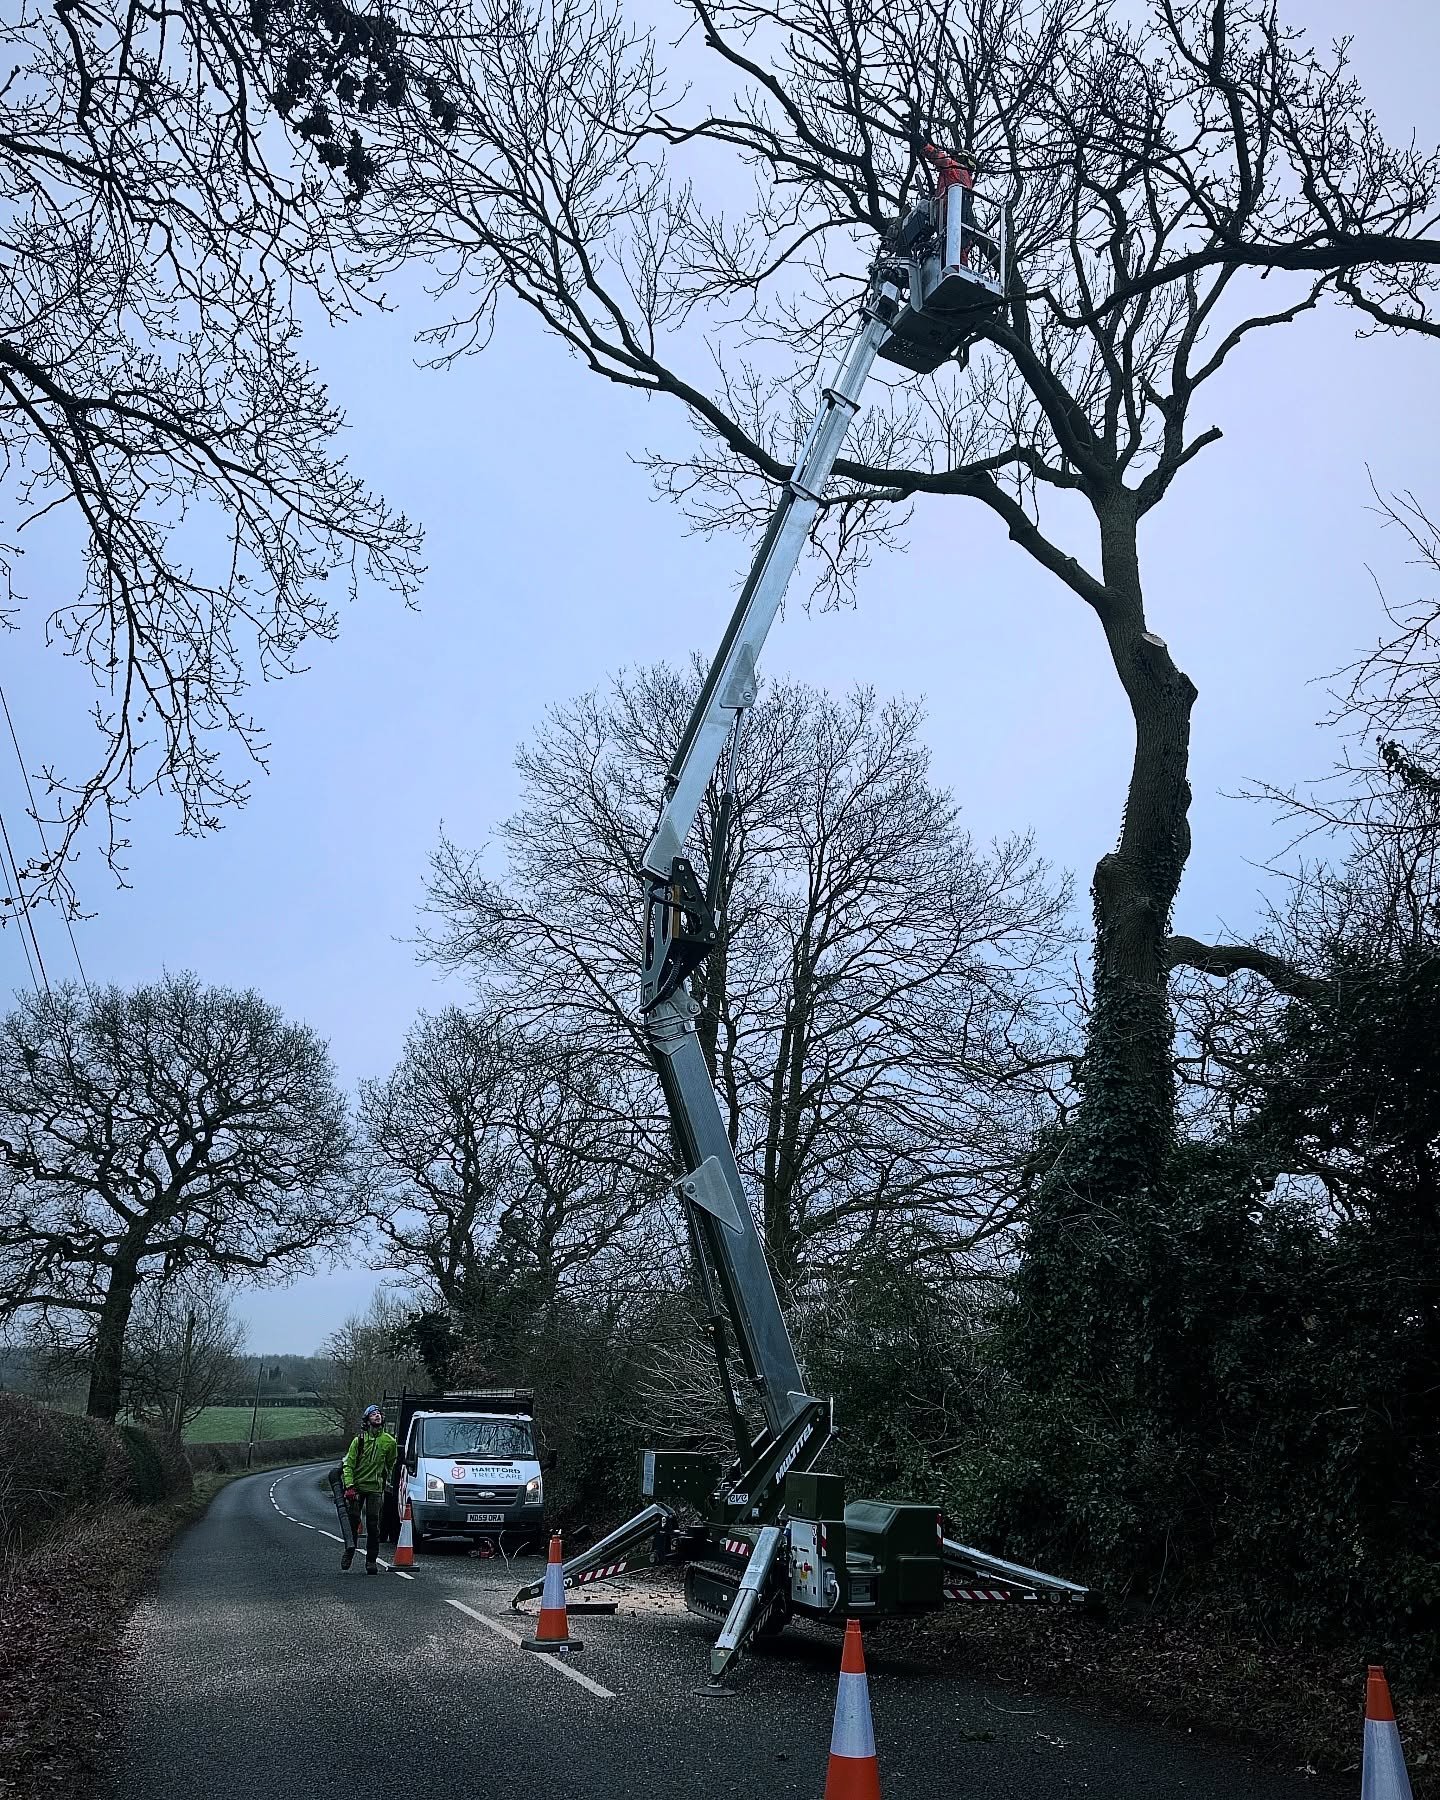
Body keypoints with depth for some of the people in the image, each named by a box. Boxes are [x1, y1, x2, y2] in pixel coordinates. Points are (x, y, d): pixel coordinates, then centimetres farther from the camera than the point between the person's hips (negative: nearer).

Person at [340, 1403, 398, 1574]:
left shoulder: (389, 1442, 1)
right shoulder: (358, 1440, -4)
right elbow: (349, 1464, -4)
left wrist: (386, 1481, 18)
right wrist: (349, 1486, -14)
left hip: (375, 1488, 1)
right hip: (357, 1486, -1)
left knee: (373, 1526, -2)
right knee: (353, 1521, 2)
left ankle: (371, 1560, 5)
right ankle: (349, 1551, 24)